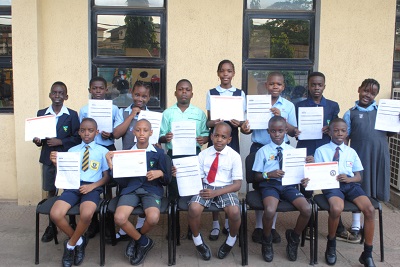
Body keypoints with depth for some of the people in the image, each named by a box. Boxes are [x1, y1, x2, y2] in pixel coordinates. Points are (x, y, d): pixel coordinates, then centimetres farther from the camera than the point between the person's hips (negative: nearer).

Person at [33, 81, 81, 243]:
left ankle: (72, 224, 23)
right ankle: (51, 226, 22)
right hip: (48, 159, 3)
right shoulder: (41, 113, 6)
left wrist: (60, 142, -17)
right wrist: (37, 140, -13)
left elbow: (77, 138, -5)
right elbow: (37, 134, 9)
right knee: (51, 192, 10)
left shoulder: (72, 115, -3)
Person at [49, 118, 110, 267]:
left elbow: (106, 176, 7)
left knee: (86, 214, -35)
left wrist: (92, 186, -10)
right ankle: (78, 240, 3)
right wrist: (57, 163, -5)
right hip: (73, 186, 3)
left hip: (92, 187, -3)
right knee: (55, 214, -24)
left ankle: (71, 244, -3)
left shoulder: (102, 151, 8)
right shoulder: (72, 151, 17)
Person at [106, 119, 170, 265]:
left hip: (152, 189, -1)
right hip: (131, 189, 2)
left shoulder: (159, 153, 4)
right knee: (119, 218, -28)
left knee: (153, 218, -32)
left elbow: (167, 180, 8)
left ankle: (136, 239, 6)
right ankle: (144, 241, 2)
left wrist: (160, 174, -14)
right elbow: (123, 180, 6)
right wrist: (113, 167, -8)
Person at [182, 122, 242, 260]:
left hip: (225, 189, -1)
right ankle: (198, 241, 3)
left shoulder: (234, 156, -4)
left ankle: (230, 241, 5)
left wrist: (216, 193, -20)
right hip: (206, 187, 2)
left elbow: (237, 184, -7)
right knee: (193, 208, -29)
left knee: (234, 212, -31)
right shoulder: (203, 154, 2)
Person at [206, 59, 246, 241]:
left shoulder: (240, 94, 7)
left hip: (232, 141, 1)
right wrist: (212, 123, -18)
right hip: (214, 140, 0)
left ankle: (228, 222, 20)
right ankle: (215, 224, 11)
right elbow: (207, 121, 4)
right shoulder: (211, 93, 5)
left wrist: (240, 123, -15)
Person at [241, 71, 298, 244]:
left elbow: (293, 132, -1)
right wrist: (245, 129, -22)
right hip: (259, 148, -1)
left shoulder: (288, 106, 4)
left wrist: (281, 118, -16)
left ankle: (272, 226, 21)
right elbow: (250, 128, 2)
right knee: (259, 187, 5)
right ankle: (258, 226, 19)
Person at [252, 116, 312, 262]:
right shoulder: (263, 151, 3)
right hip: (270, 184, -3)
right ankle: (267, 242, -1)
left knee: (307, 209, -22)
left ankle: (294, 238, 9)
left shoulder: (292, 150, 12)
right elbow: (256, 176, 3)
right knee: (270, 211, -33)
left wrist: (308, 164, -6)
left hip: (289, 184, 3)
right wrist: (268, 174, -16)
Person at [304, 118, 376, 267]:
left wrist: (349, 179, -7)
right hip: (331, 185, -3)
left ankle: (367, 254, -6)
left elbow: (358, 177, 16)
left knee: (370, 209, -23)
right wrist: (310, 181, -19)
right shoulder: (321, 151, 7)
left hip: (351, 184, 4)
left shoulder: (351, 152, 17)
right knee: (336, 209, -35)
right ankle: (331, 245, -5)